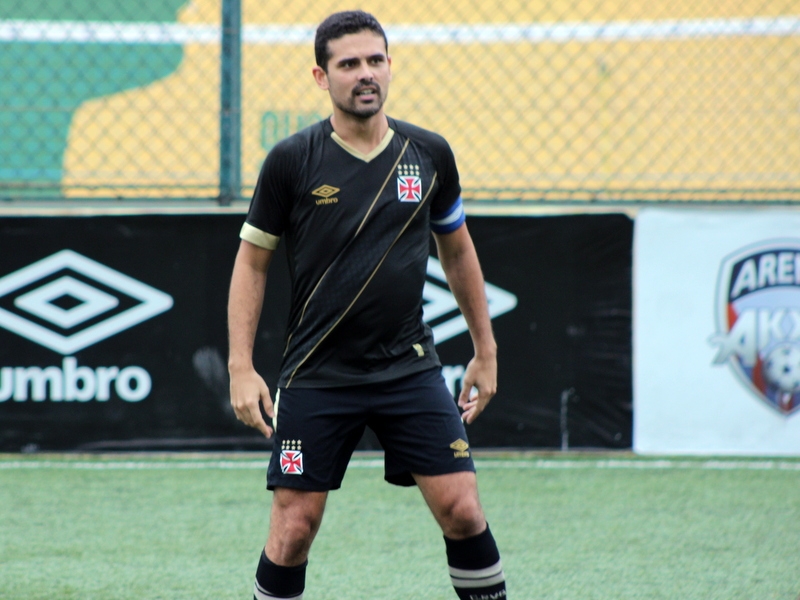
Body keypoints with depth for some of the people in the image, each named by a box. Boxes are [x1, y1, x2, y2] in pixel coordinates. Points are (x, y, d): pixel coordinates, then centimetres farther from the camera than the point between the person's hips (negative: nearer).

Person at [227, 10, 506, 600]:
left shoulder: (429, 154, 3)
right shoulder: (292, 162, -5)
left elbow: (458, 250, 17)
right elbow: (252, 262, 3)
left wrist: (486, 351, 17)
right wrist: (241, 368, -4)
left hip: (410, 368, 2)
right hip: (317, 375, -2)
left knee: (462, 510, -6)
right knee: (295, 525, -2)